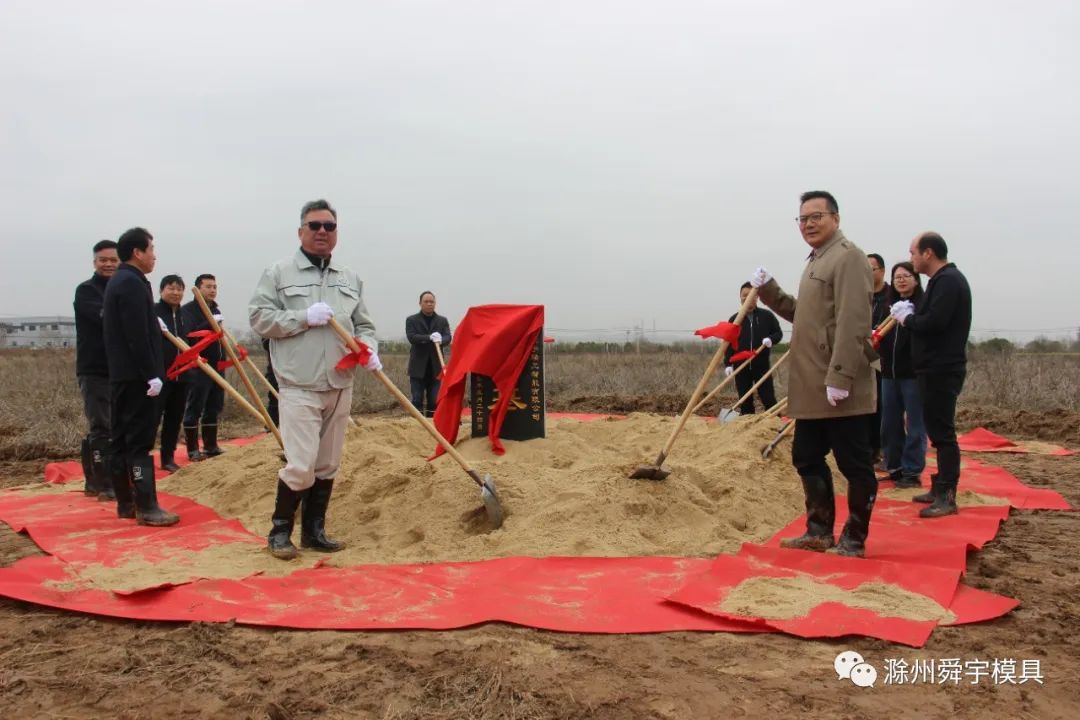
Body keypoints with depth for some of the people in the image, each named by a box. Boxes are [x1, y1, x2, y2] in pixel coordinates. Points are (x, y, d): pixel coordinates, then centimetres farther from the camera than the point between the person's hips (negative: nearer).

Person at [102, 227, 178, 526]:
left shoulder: (119, 282, 18)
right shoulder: (132, 284, -15)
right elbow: (137, 336, -21)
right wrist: (151, 375, -21)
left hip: (121, 374, 11)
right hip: (135, 376, -11)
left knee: (122, 439, 12)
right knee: (139, 441, -9)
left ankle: (125, 503, 19)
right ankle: (147, 507, -7)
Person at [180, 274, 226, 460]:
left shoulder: (216, 310, 17)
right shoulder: (188, 310, -7)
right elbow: (188, 335, -22)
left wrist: (223, 360, 19)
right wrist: (210, 323, -30)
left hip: (216, 366, 8)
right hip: (198, 367, -8)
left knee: (213, 408, 11)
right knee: (194, 409, -3)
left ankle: (211, 446, 19)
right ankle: (193, 449, 3)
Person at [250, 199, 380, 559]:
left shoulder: (350, 279, 15)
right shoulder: (279, 273, 2)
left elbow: (363, 325, 17)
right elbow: (259, 316, -4)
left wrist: (369, 350, -4)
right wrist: (304, 317, -14)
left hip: (340, 386, 5)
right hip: (299, 386, -5)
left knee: (327, 466, 11)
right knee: (300, 466, -9)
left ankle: (314, 531, 23)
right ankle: (280, 530, 10)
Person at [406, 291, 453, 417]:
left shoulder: (442, 321, 11)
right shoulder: (412, 320, 5)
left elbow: (448, 338, -3)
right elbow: (411, 337, -11)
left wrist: (440, 340, -27)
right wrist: (430, 337, -25)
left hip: (435, 367, 2)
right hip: (418, 367, -2)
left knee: (434, 401, 3)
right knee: (417, 399, -1)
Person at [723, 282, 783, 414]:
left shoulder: (767, 316, 2)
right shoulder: (734, 319, 5)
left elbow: (778, 333, 9)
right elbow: (728, 343, 5)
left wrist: (771, 339, -15)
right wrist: (728, 364, -5)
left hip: (762, 365, -2)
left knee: (768, 399, -2)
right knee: (745, 400, 7)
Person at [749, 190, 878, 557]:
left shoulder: (847, 257, -11)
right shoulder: (817, 261, 20)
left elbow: (852, 323, -20)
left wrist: (840, 377, -25)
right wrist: (769, 291, 12)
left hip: (840, 389, -10)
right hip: (813, 389, 10)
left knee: (854, 464, 1)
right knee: (807, 458, 15)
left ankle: (854, 540, 12)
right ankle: (820, 531, 27)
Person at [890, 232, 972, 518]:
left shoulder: (948, 280, -15)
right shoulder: (943, 279, 18)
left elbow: (934, 322, -26)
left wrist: (907, 318, -9)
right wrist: (911, 313, 2)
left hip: (942, 370, -11)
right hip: (935, 368, 11)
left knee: (942, 431, -8)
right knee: (938, 430, 15)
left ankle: (947, 497, -4)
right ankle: (940, 488, 24)